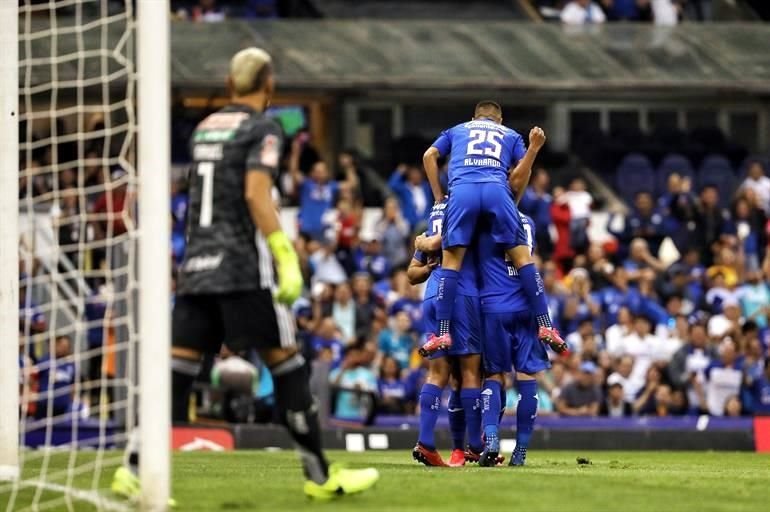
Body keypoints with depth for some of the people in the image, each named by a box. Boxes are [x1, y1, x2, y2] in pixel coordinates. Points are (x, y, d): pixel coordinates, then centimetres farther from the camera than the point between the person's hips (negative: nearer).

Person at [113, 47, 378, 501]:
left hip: (198, 263, 6)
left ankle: (135, 468, -10)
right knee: (285, 362, 1)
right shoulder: (261, 129, -4)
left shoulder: (206, 127, 16)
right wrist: (287, 258, -19)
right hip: (243, 267, -6)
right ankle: (321, 476, 5)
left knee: (179, 365, 1)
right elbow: (256, 193, -16)